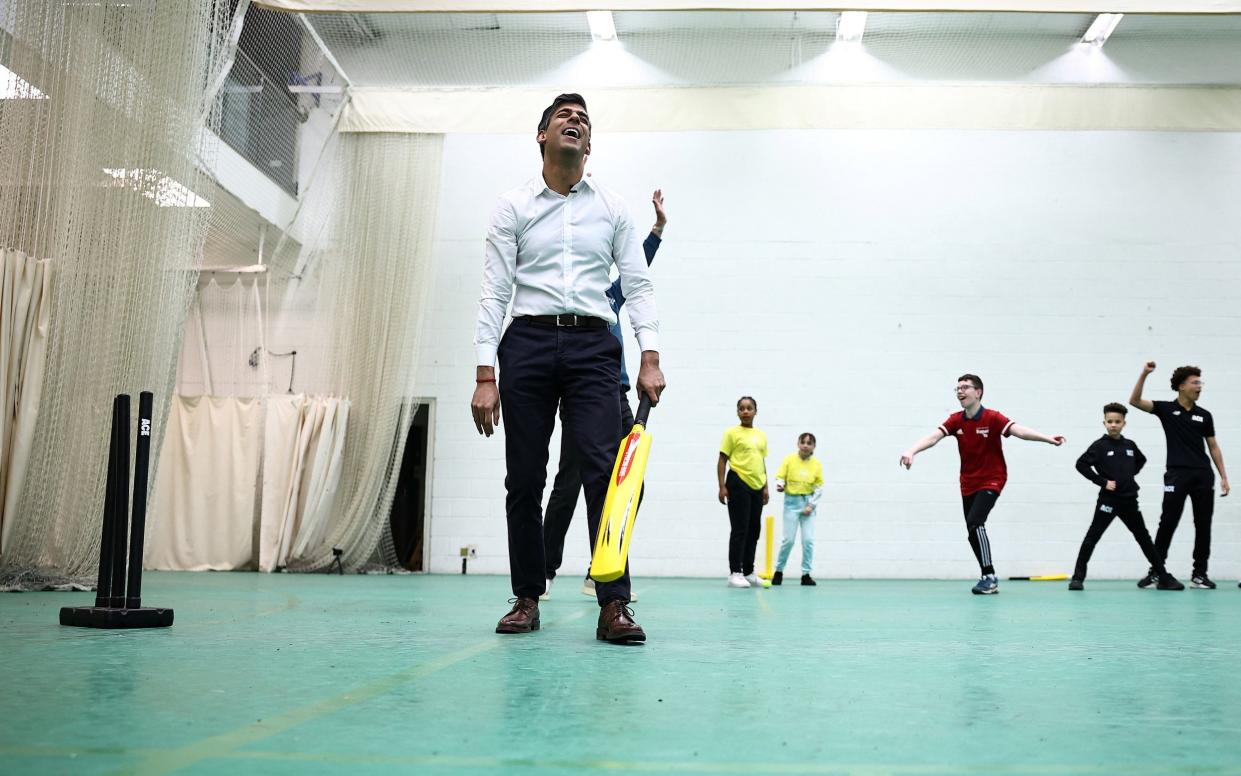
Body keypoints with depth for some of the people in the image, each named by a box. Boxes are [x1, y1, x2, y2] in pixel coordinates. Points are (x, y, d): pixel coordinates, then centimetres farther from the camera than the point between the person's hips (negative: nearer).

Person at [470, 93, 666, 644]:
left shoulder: (613, 209, 13)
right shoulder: (514, 207, 9)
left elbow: (638, 286, 10)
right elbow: (494, 293, 4)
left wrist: (650, 359, -4)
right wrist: (486, 377, -4)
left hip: (591, 347, 0)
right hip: (527, 343, 0)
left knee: (604, 468, -14)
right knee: (524, 479, 2)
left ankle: (614, 606, -13)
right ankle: (527, 599, 15)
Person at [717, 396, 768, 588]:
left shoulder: (761, 436, 15)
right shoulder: (732, 433, -3)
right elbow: (722, 461, -4)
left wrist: (765, 487, 15)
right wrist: (722, 487, -11)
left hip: (756, 487, 6)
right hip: (739, 484, -6)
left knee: (754, 531, 10)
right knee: (739, 530, -6)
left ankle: (749, 573, 19)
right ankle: (735, 573, 0)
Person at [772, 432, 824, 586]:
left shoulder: (817, 464, 2)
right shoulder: (789, 459, -2)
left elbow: (819, 487, 4)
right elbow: (779, 477, -4)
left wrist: (811, 505, -5)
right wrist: (780, 486, -27)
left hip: (809, 502, 2)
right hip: (792, 501, -2)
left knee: (808, 539, -3)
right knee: (788, 539, -4)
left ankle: (806, 574, 7)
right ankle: (779, 571, 12)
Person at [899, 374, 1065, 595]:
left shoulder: (992, 418, -14)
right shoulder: (956, 420, -1)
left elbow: (1019, 431, -27)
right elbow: (933, 437, -12)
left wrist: (1048, 438, -42)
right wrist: (911, 451, -29)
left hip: (991, 480, -6)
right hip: (968, 483, 6)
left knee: (975, 522, -23)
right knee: (972, 528, 9)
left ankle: (989, 578, -15)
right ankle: (989, 577, 25)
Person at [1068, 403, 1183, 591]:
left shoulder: (1130, 445, 8)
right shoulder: (1099, 445, -7)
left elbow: (1141, 460, 27)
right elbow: (1081, 464, -14)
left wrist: (1130, 474, 10)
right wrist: (1102, 482, -15)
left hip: (1129, 500, 5)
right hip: (1108, 499, -5)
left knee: (1144, 538, 12)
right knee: (1092, 536, -7)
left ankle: (1164, 577, 20)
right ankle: (1078, 577, -4)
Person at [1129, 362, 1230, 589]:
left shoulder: (1204, 416, 11)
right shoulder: (1166, 409, 3)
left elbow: (1213, 447, 14)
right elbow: (1135, 401, -8)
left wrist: (1224, 476, 8)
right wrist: (1144, 374, -19)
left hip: (1203, 476, 3)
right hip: (1177, 474, -3)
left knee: (1203, 525, 4)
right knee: (1167, 524, -2)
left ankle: (1199, 573, 13)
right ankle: (1156, 571, 6)